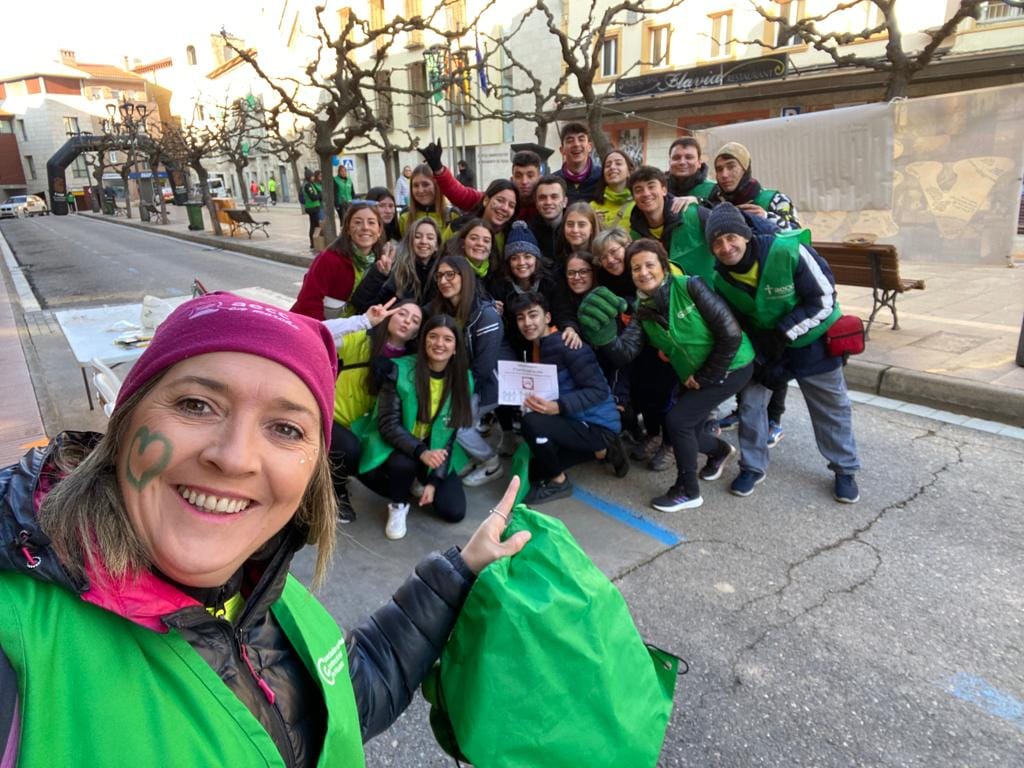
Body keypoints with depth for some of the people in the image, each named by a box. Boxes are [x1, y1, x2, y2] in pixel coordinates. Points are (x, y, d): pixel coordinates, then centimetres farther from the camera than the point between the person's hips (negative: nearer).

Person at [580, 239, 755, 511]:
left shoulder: (689, 287, -21)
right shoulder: (643, 312, -4)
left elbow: (730, 333, -22)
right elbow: (625, 353, -18)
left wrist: (707, 377, -15)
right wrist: (604, 334, -38)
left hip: (730, 366, -6)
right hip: (694, 376, 7)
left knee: (677, 420, -14)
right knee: (685, 431, 11)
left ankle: (688, 492, 8)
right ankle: (720, 450, 47)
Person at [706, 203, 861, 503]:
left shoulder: (788, 251, -31)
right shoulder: (720, 279, -15)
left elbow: (824, 301, -24)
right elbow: (734, 324, -2)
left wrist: (783, 333, -25)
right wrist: (767, 361, -9)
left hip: (812, 340, -3)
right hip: (762, 344, 3)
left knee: (831, 408, 10)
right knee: (750, 401, 1)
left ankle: (845, 470, 29)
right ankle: (752, 467, 20)